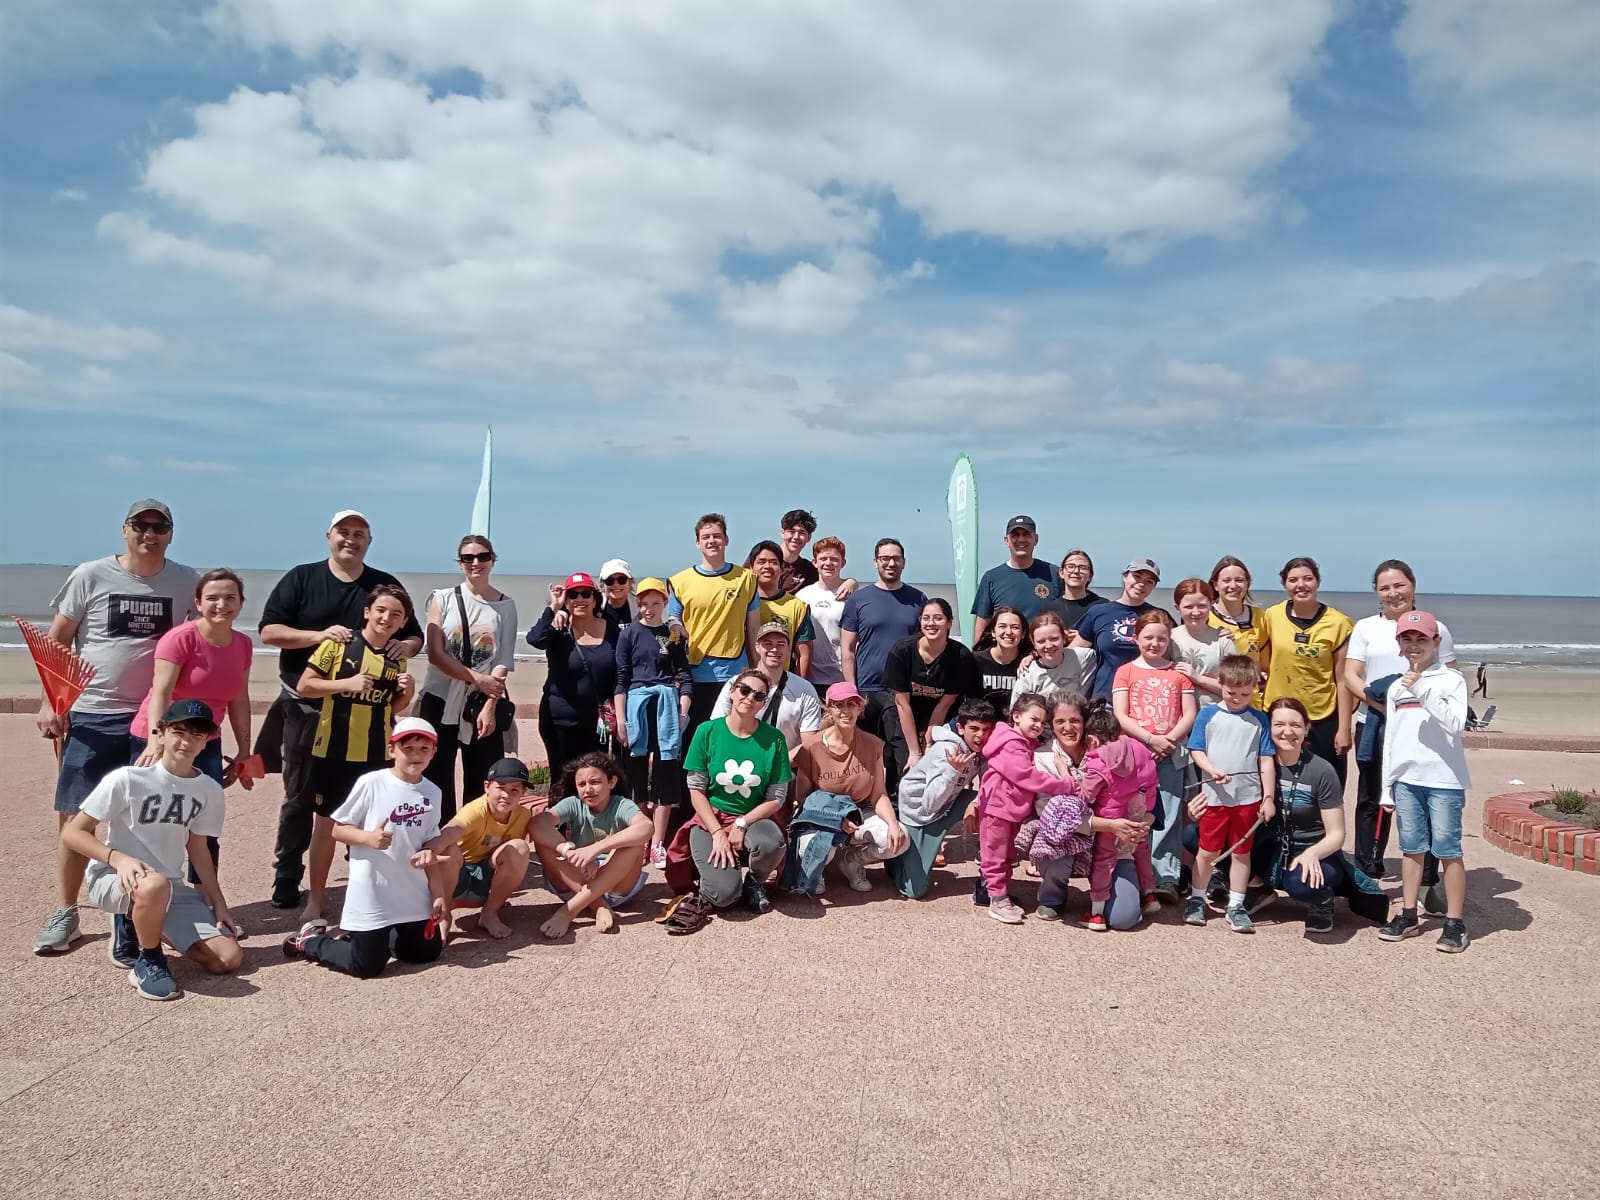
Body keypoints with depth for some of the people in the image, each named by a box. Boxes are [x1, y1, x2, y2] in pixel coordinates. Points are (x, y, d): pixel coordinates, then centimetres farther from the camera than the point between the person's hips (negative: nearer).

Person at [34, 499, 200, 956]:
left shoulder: (186, 581, 3)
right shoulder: (90, 576, -2)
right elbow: (56, 640, 3)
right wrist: (48, 702, -4)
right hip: (92, 716, -1)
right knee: (75, 817, 0)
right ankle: (64, 913, 13)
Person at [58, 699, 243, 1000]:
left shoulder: (210, 790, -1)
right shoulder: (126, 779, -15)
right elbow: (72, 832, -11)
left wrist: (218, 903, 7)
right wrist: (119, 858, -27)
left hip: (171, 887, 5)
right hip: (112, 878, -5)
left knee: (228, 959, -9)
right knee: (155, 885, -43)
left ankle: (140, 928, 16)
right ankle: (147, 961, -12)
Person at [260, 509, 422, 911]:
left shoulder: (386, 585, 7)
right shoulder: (301, 578, 1)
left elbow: (416, 637, 11)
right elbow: (269, 631, -6)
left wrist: (405, 646, -13)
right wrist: (319, 634, -20)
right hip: (306, 707, -2)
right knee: (300, 797, 7)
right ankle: (286, 878, 18)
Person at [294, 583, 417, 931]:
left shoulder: (397, 659, 6)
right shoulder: (338, 644, -6)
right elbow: (303, 686, -6)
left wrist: (406, 693, -4)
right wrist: (346, 683, -19)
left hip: (377, 755, 3)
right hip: (333, 750, -3)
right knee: (327, 824, 8)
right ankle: (316, 901, 21)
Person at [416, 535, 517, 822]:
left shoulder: (506, 605, 4)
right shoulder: (442, 598, 2)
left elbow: (504, 661, -2)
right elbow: (435, 653, -5)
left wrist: (490, 706, -13)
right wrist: (477, 679, -15)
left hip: (484, 704, 0)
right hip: (441, 700, 0)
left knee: (484, 782, 2)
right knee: (437, 780, 1)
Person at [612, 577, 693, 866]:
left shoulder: (674, 634, 8)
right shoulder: (629, 634, 5)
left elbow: (685, 676, 8)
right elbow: (621, 679, 4)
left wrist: (682, 712, -3)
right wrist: (620, 719, -2)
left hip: (667, 703, 1)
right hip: (636, 703, -1)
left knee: (666, 773, 0)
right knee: (636, 773, 3)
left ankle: (657, 844, 7)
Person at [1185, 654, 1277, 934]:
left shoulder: (1259, 719, 3)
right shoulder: (1208, 714, 1)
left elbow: (1266, 761, 4)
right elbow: (1196, 750, -1)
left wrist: (1268, 797, 0)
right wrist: (1212, 771, -18)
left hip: (1248, 797, 1)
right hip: (1215, 796, -1)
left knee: (1241, 853, 9)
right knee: (1208, 851, 7)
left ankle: (1236, 906, 20)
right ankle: (1196, 900, 23)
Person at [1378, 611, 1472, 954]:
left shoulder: (1451, 680, -3)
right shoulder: (1396, 688, 12)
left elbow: (1456, 723, -18)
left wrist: (1423, 691, -22)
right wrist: (1387, 786, 13)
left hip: (1444, 781, -5)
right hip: (1406, 780, 5)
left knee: (1447, 849, -1)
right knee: (1411, 848, 11)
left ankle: (1455, 923, 7)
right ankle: (1408, 915, 19)